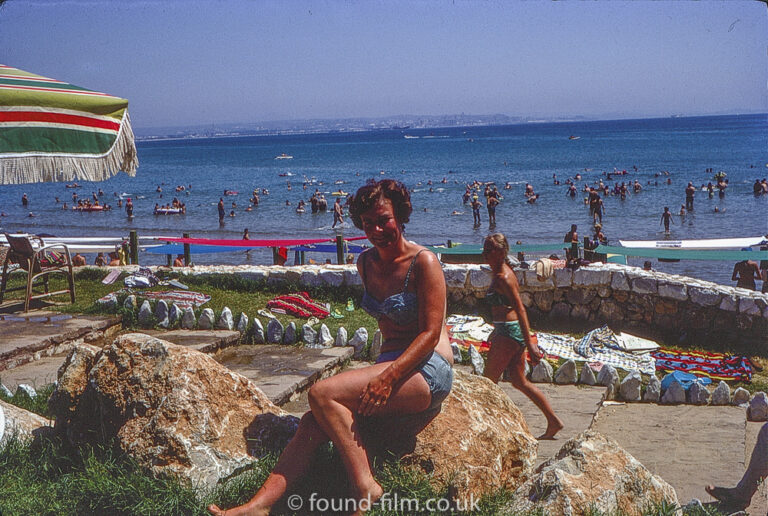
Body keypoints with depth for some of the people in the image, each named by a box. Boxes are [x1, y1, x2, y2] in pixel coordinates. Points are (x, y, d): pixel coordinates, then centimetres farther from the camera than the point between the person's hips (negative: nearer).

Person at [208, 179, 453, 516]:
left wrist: (388, 377, -24)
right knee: (312, 424, -15)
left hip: (427, 369, -7)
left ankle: (365, 488, -21)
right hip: (389, 361, 7)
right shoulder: (366, 264, 12)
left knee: (323, 393, -26)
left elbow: (431, 333, -14)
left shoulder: (423, 262, -9)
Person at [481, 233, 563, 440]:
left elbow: (520, 310, -21)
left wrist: (529, 344, -23)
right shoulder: (499, 273, 12)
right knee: (520, 382, 13)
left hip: (509, 333, -10)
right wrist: (495, 332, 30)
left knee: (488, 382, 1)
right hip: (510, 332, 10)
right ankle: (553, 421, 15)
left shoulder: (503, 278, -17)